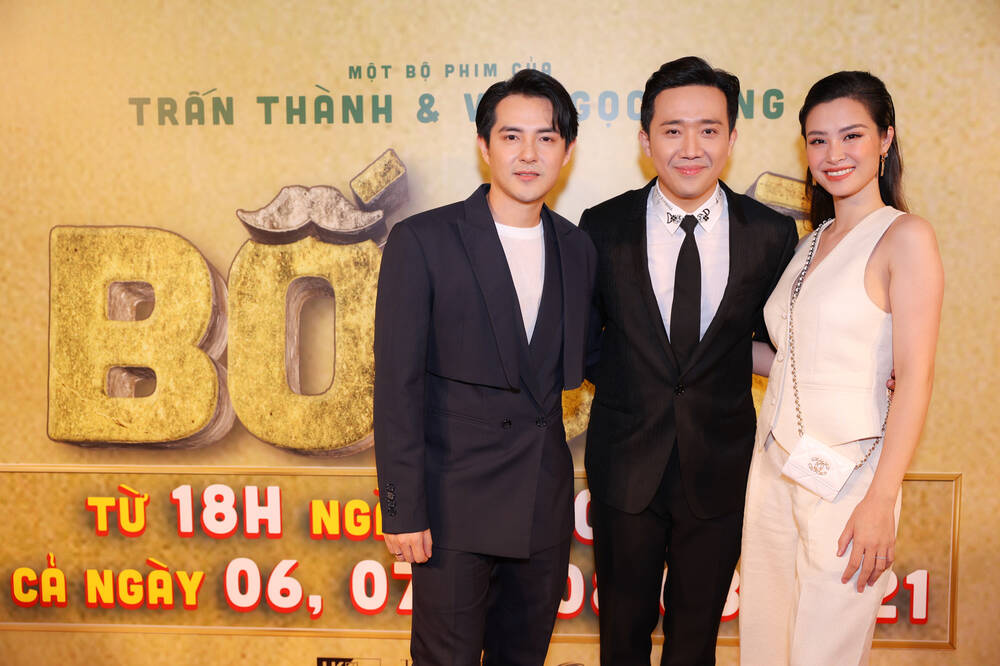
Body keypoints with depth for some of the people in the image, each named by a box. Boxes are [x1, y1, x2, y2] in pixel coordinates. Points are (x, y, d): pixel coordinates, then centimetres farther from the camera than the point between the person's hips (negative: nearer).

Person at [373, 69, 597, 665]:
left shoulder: (578, 249, 6)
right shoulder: (422, 241, -9)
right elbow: (397, 385, -11)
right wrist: (402, 508, -13)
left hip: (544, 504, 5)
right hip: (454, 505, -4)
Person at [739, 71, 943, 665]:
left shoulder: (905, 236, -8)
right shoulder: (810, 242, 13)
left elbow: (915, 380, -13)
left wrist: (881, 500, -18)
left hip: (846, 476, -6)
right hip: (773, 464, 6)